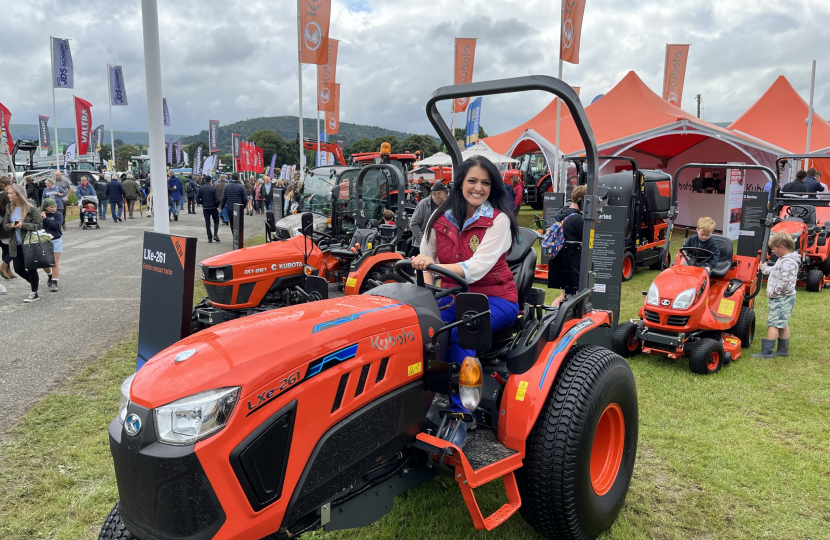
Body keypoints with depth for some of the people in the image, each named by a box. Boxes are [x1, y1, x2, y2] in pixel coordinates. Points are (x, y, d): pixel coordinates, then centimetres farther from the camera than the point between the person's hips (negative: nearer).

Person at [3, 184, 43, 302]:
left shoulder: (31, 209, -12)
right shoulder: (9, 208, 4)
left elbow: (39, 225, -13)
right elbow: (5, 225, 10)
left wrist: (23, 225, -23)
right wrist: (12, 226, -12)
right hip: (16, 244, 5)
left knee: (31, 268, 4)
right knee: (18, 269, 9)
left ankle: (34, 293, 18)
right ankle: (34, 281, 37)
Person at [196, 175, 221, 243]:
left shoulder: (201, 188, -1)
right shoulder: (213, 188, -10)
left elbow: (197, 199, -4)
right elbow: (217, 199, -15)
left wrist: (202, 203, 12)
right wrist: (217, 205, 3)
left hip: (205, 208, 2)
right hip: (213, 207, -2)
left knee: (207, 223, 9)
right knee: (216, 221, 14)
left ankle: (209, 238, 6)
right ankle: (215, 234, -3)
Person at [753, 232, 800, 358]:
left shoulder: (788, 262, -21)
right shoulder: (783, 259, 12)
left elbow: (785, 283, -27)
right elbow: (774, 270, 31)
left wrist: (773, 292, -19)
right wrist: (764, 268, 45)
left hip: (783, 299, -11)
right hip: (781, 299, 11)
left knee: (774, 323, -10)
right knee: (782, 324, 16)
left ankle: (766, 352, -11)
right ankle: (783, 349, 24)